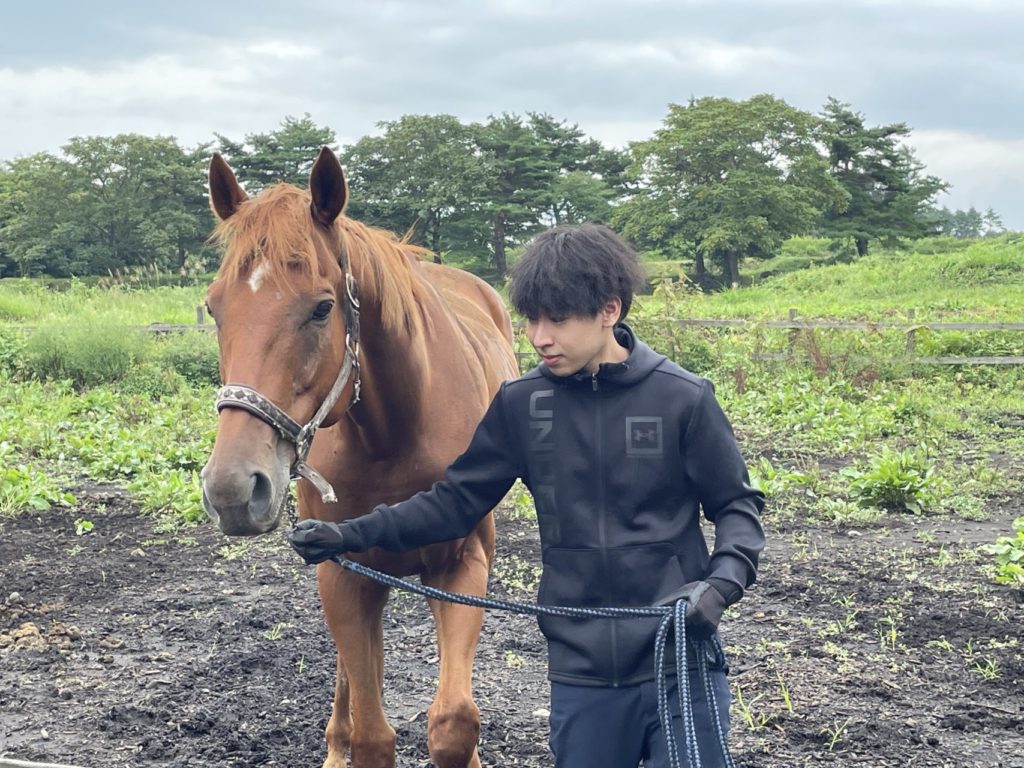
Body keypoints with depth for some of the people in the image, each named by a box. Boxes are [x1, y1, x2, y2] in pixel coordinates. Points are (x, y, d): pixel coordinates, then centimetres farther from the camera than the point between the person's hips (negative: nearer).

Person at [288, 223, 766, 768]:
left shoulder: (684, 398, -8)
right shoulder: (520, 405, 0)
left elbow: (737, 505, 0)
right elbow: (457, 501, 5)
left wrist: (721, 583, -18)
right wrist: (353, 534, -4)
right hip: (582, 669, 3)